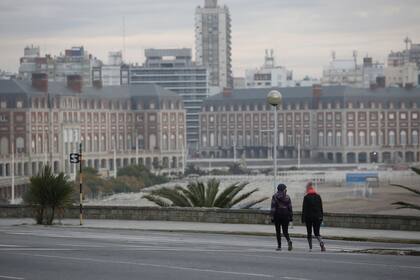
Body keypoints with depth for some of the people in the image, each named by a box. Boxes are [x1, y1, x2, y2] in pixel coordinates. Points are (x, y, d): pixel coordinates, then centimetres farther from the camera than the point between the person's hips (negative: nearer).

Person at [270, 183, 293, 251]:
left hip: (277, 215, -2)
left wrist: (272, 216, -9)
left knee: (278, 231, 8)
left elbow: (273, 207, -9)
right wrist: (291, 217, 8)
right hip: (285, 215, 2)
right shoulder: (287, 197, 3)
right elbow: (290, 207, 3)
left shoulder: (275, 196, -2)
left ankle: (279, 246, 4)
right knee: (285, 231, 8)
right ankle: (289, 241, -20)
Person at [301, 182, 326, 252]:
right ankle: (321, 243, -19)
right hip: (317, 217, 3)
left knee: (309, 233, 9)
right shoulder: (318, 196, 5)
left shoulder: (306, 197, -9)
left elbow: (304, 209, -9)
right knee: (317, 233, 6)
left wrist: (303, 219, -5)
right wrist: (321, 217, 15)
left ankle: (310, 247, 7)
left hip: (308, 217, -3)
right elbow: (321, 208, 9)